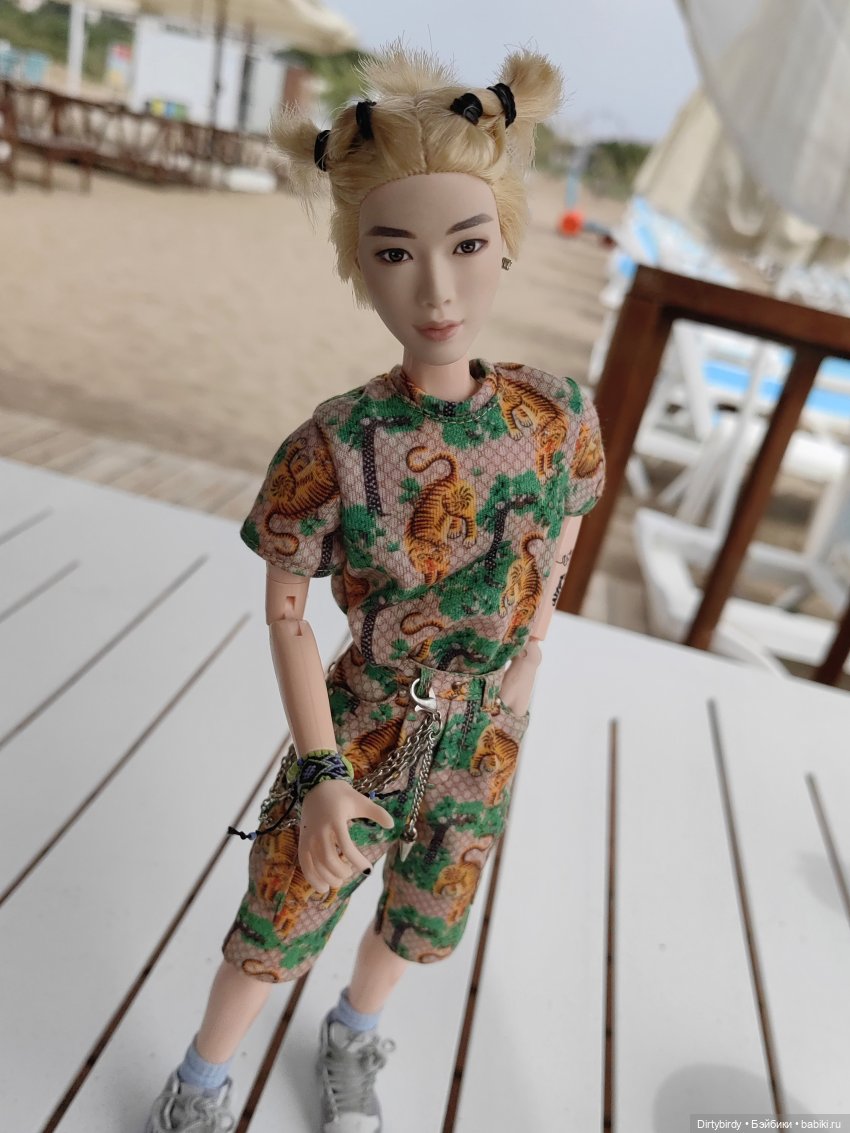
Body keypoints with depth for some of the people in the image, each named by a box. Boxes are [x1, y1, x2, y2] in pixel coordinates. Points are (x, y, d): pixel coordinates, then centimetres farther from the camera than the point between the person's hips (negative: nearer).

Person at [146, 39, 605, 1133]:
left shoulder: (559, 417, -16)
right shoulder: (337, 447, -25)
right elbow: (284, 612, -13)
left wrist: (516, 684, 3)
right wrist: (321, 775, -13)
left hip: (482, 745, 4)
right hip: (358, 739, -3)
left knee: (421, 921, 26)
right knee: (278, 930, 17)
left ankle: (351, 1041, 62)